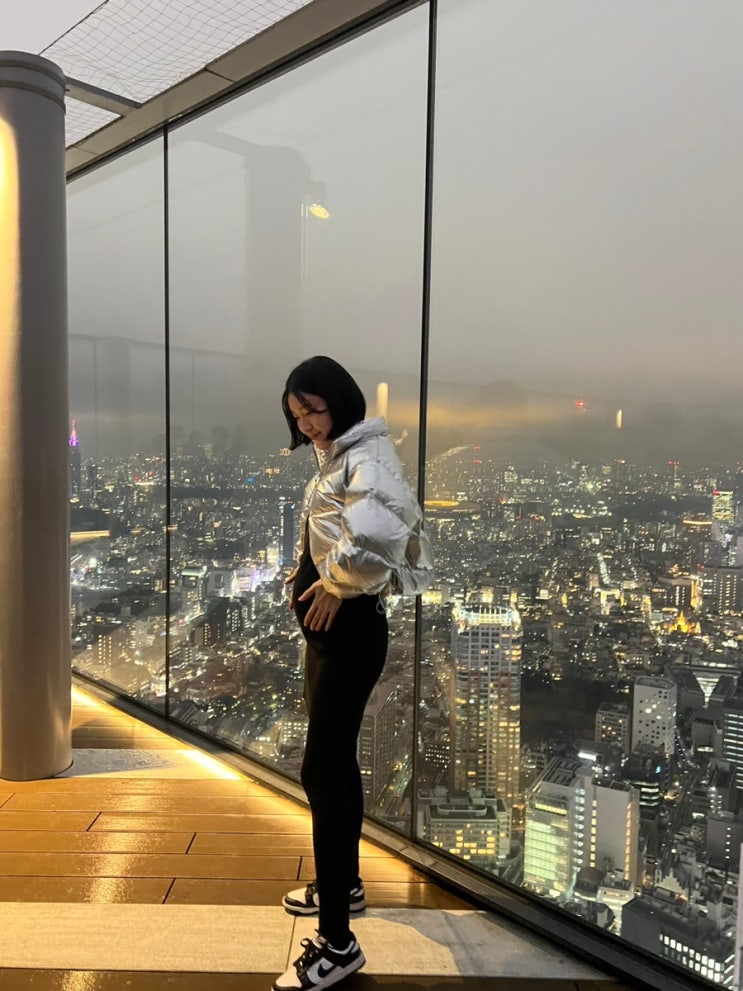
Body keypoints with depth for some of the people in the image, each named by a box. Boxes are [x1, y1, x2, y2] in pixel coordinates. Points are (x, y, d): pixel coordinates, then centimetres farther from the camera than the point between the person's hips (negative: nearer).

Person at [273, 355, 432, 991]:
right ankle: (344, 885, 39)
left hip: (350, 628, -10)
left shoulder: (366, 457, -18)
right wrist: (309, 574, 5)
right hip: (329, 625, 10)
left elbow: (380, 530, -40)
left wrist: (338, 585, -25)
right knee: (337, 759, 20)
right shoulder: (337, 457, 14)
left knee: (322, 771, -6)